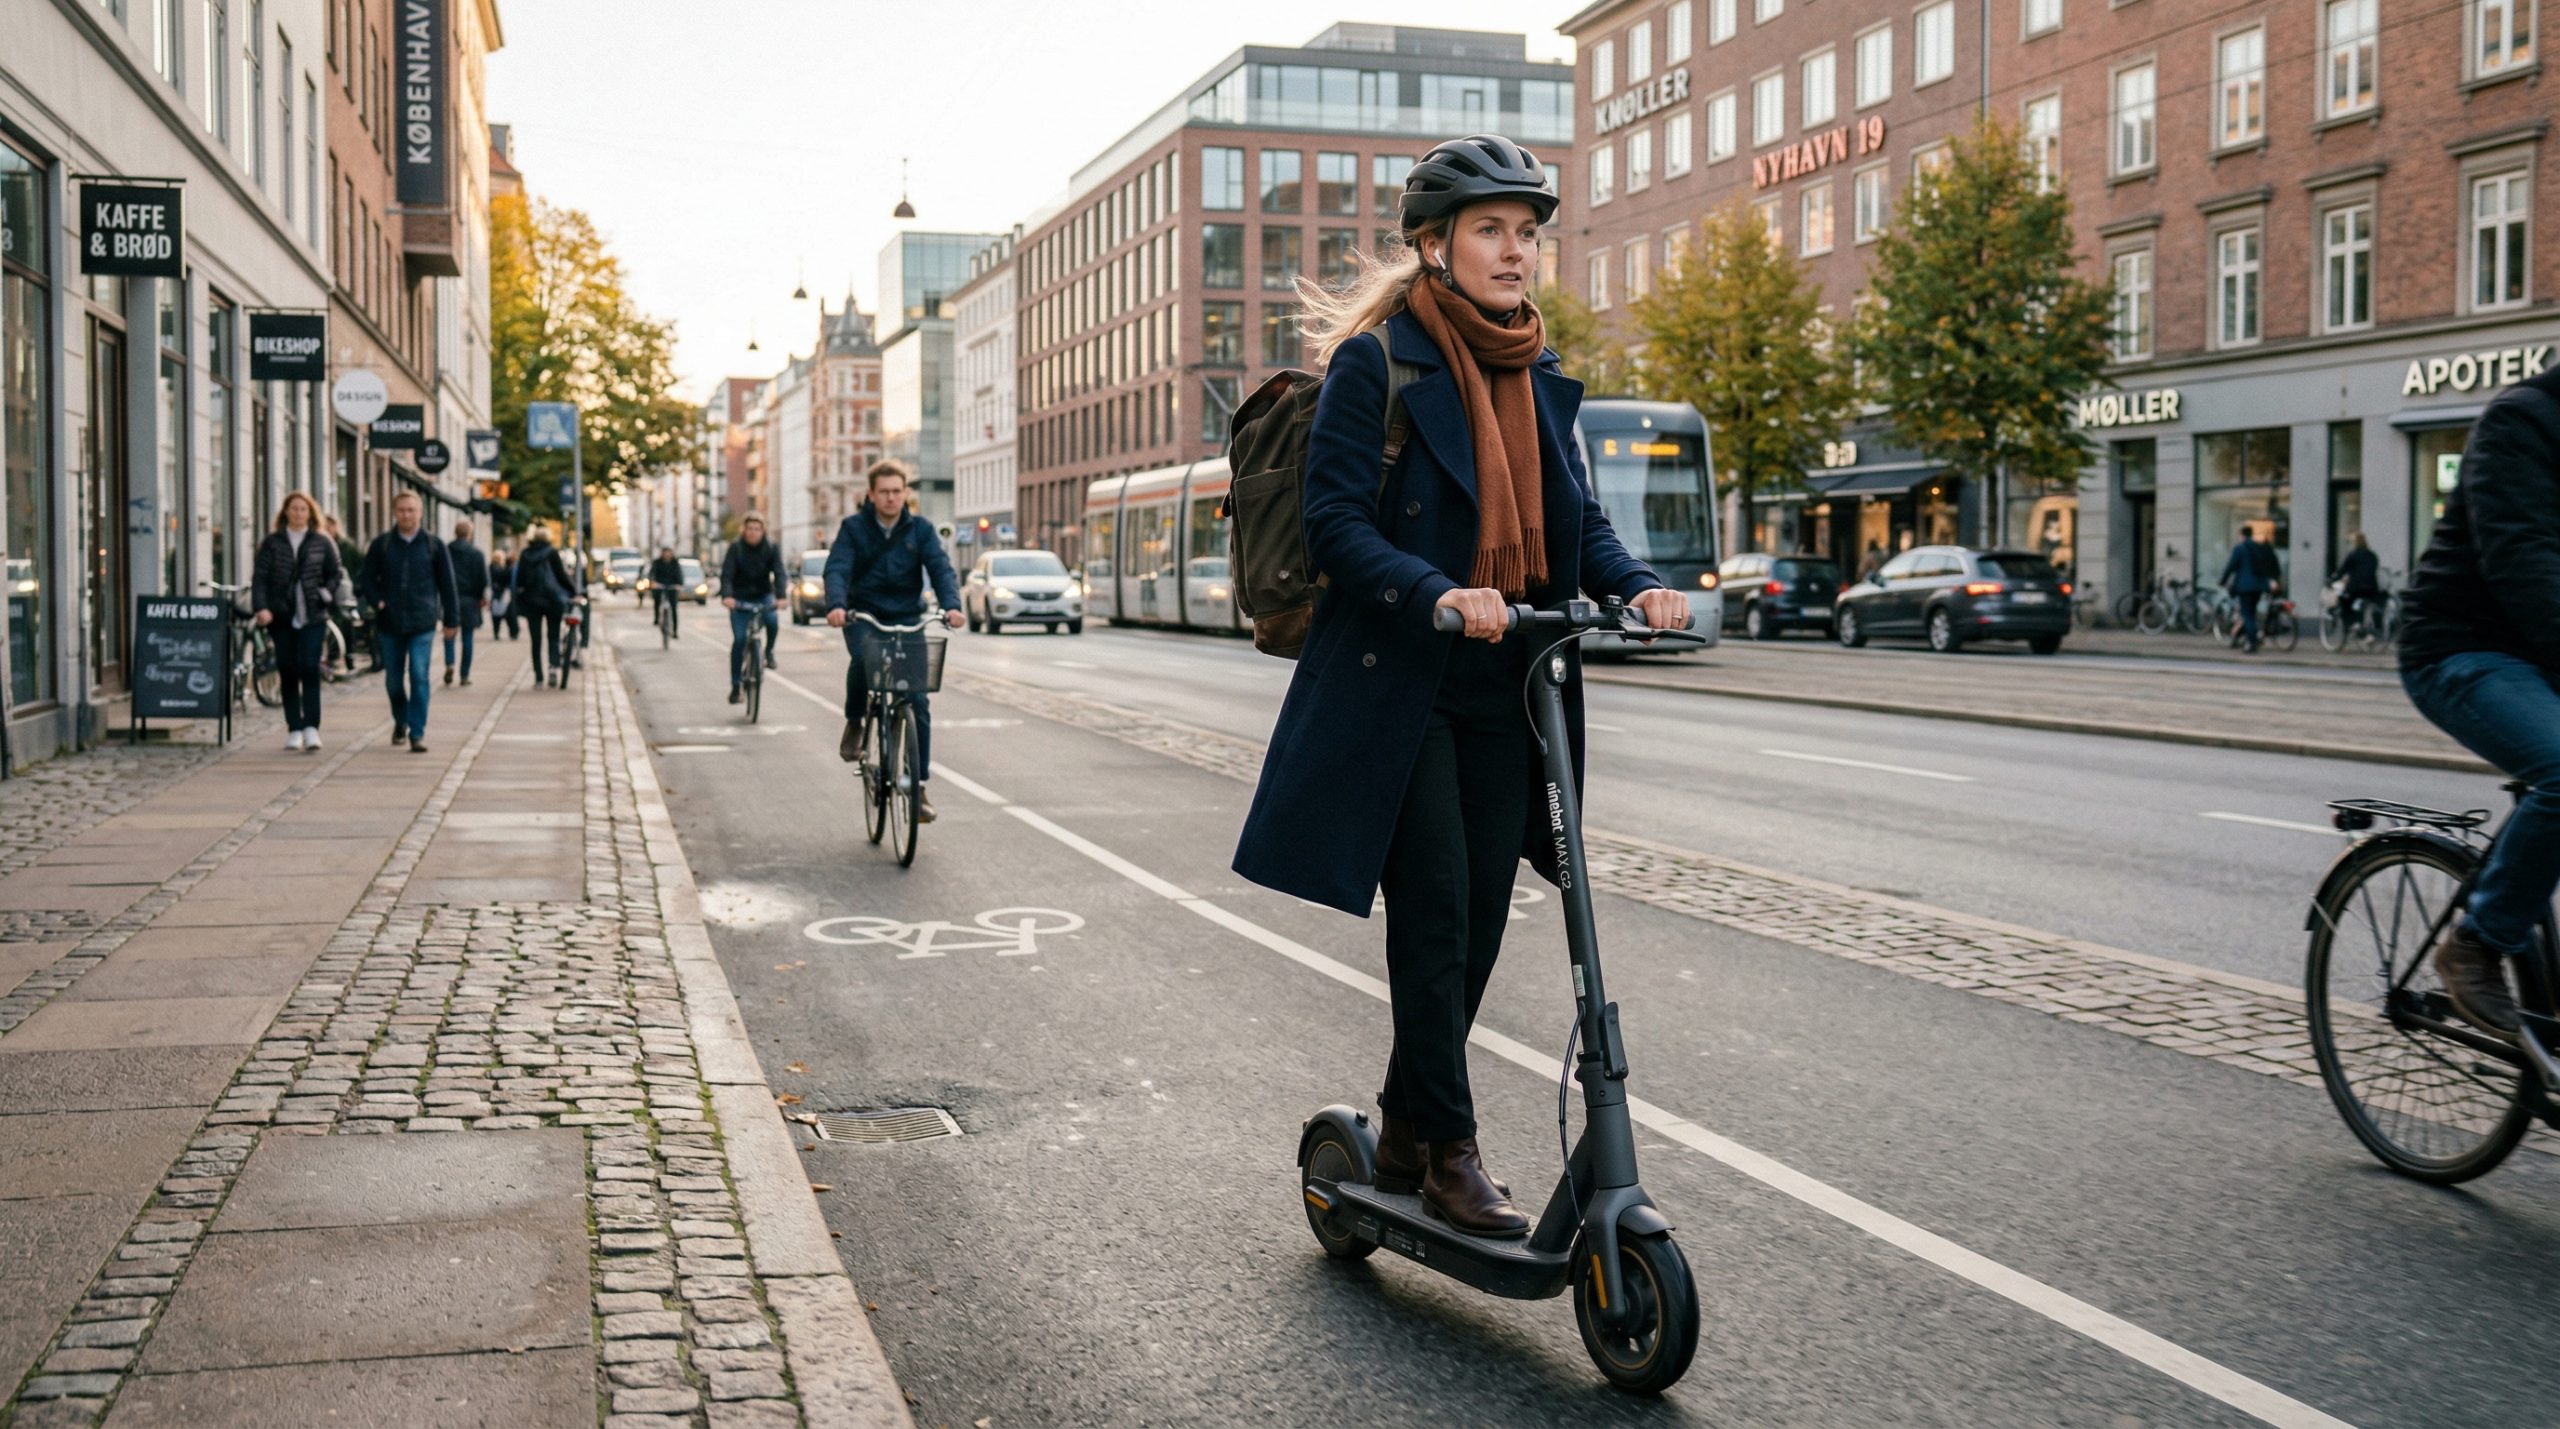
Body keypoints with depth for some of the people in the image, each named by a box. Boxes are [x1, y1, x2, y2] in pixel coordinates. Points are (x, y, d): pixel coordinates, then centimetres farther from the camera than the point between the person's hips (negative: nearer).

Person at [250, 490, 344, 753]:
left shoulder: (323, 543, 8)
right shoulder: (271, 543, 6)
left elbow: (335, 574, 13)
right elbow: (259, 577, 1)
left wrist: (326, 594, -7)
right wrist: (261, 607, -13)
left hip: (313, 616, -1)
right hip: (282, 616, 1)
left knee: (309, 667, -12)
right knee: (287, 672, 4)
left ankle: (311, 726, -13)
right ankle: (294, 729, 11)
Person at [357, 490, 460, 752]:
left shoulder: (433, 544, 3)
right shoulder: (381, 544, 5)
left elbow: (446, 583, 7)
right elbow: (368, 579, 9)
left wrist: (451, 618, 6)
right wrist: (376, 601, -10)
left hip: (422, 623, -2)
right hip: (390, 623, 2)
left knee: (419, 677, -11)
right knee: (393, 680, 10)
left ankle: (417, 733, -8)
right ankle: (400, 721, 36)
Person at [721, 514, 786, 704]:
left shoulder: (771, 549, -7)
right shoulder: (735, 549, -11)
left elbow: (779, 573, -19)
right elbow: (726, 574, -22)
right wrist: (726, 596, -40)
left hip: (763, 597, 1)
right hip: (740, 600, -1)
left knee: (772, 621, -31)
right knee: (739, 640, -11)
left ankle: (768, 652, -1)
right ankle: (735, 686, -3)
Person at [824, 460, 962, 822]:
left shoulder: (920, 529, 1)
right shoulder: (854, 528, -3)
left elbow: (941, 568, -10)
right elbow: (837, 569, -15)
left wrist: (951, 605, -30)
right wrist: (836, 605, -36)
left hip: (907, 620, 2)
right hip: (863, 617, -2)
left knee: (918, 702, -6)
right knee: (864, 657, -35)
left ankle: (918, 786, 3)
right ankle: (854, 723, -7)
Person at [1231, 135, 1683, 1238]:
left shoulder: (1542, 376, 13)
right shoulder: (1376, 363, -8)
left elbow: (1578, 518, 14)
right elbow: (1336, 525, -13)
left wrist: (1635, 587, -6)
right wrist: (1437, 594, -29)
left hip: (1505, 692, 6)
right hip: (1399, 689, -6)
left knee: (1480, 920, 9)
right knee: (1434, 918, -5)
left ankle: (1404, 1130, 24)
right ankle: (1447, 1149, 7)